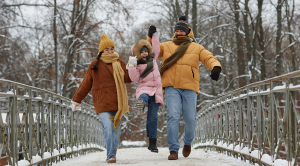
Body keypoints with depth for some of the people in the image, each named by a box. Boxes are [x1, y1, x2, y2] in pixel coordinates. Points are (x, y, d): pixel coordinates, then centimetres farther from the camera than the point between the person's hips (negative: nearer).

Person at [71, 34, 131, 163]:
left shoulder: (119, 63, 12)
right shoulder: (95, 65, 7)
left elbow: (128, 78, 5)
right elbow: (86, 84, 12)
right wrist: (76, 100, 14)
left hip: (116, 102, 3)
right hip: (102, 102, -3)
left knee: (116, 128, 7)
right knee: (107, 127, -17)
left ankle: (112, 153, 22)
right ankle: (110, 156, -17)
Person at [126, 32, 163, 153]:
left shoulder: (152, 59, 16)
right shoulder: (136, 64, 3)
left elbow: (156, 47, 23)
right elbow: (134, 78, -9)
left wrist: (154, 35, 21)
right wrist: (132, 66, -20)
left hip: (156, 91, 3)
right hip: (144, 88, -3)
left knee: (152, 118, -1)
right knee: (144, 97, -42)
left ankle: (152, 143, 2)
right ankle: (141, 103, -79)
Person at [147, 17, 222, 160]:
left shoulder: (196, 48, 14)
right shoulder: (166, 46, 16)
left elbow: (209, 58, 4)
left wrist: (216, 67, -18)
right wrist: (150, 37, -3)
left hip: (189, 88, 1)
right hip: (171, 87, 0)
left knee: (190, 119, -1)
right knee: (173, 117, -14)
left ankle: (187, 142, 29)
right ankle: (173, 150, -9)